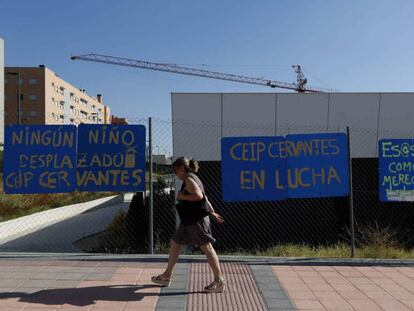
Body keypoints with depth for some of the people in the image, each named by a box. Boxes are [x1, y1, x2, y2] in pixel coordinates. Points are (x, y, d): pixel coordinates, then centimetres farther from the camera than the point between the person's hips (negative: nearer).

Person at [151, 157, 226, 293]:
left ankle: (220, 280, -1)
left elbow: (199, 196, -27)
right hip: (189, 220, 11)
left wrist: (181, 196, -15)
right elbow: (205, 197, 22)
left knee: (206, 247, -7)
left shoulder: (189, 179, -12)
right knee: (174, 243, 15)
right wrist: (212, 212, 25)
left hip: (196, 219, -11)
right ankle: (167, 276, 24)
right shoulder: (193, 178, 17)